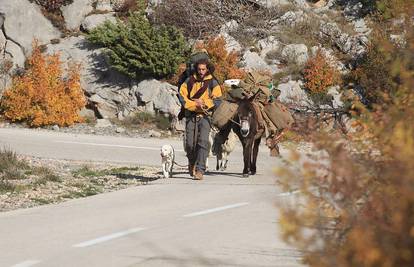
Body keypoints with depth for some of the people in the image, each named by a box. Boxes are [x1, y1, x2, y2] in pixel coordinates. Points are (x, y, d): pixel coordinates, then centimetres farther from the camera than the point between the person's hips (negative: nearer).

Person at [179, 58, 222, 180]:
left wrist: (203, 103, -12)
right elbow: (182, 96, 2)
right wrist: (194, 105, -11)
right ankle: (192, 162, 29)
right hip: (191, 115, 2)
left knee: (203, 142, -14)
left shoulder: (213, 83, 4)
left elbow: (217, 100, -1)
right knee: (190, 143, 0)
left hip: (205, 116, -2)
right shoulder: (189, 81, 8)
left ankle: (200, 170, -16)